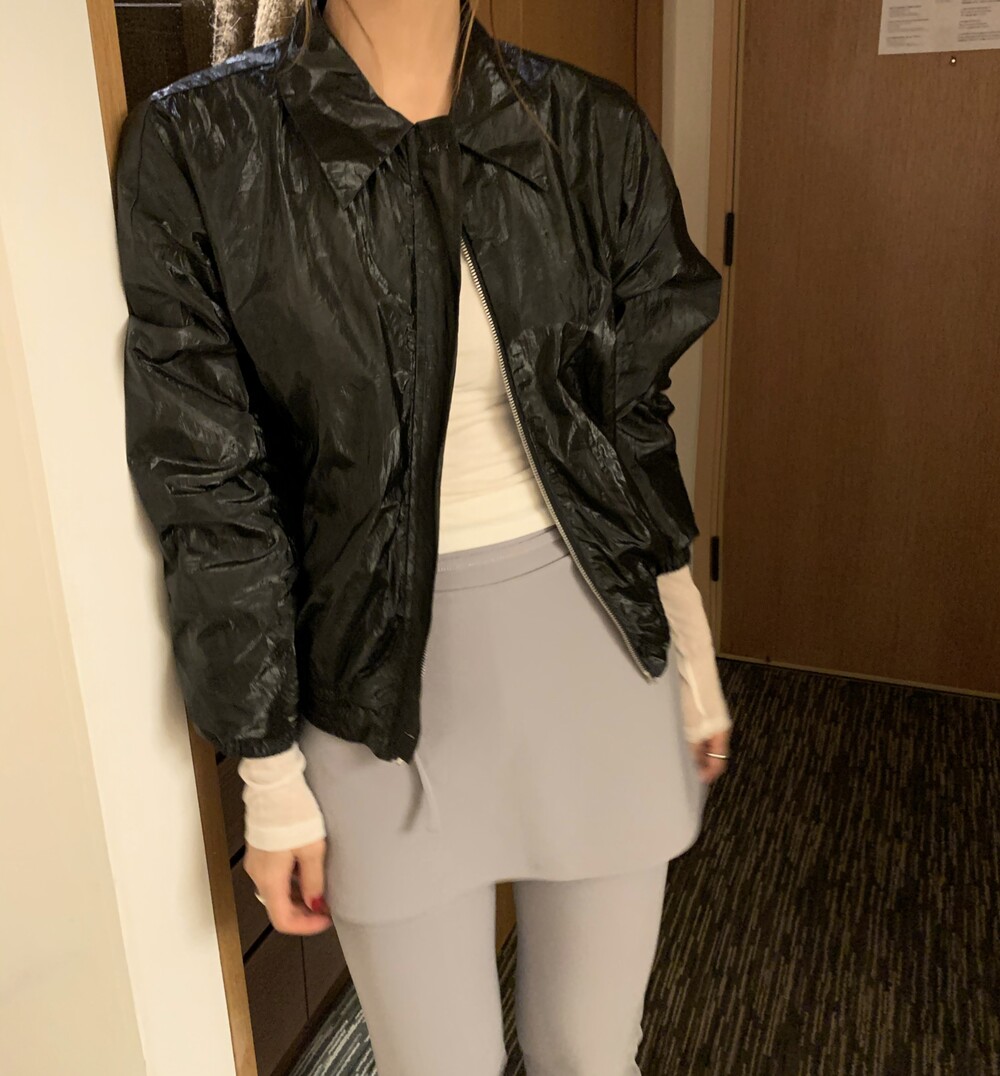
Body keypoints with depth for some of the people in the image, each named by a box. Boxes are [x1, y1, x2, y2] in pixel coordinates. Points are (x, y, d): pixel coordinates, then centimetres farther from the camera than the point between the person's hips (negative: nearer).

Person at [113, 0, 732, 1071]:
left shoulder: (590, 128, 0)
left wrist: (691, 657, 11)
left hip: (596, 635, 3)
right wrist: (270, 774, -3)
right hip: (385, 669, -1)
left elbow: (635, 419, 7)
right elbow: (213, 491, -6)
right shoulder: (196, 145, -7)